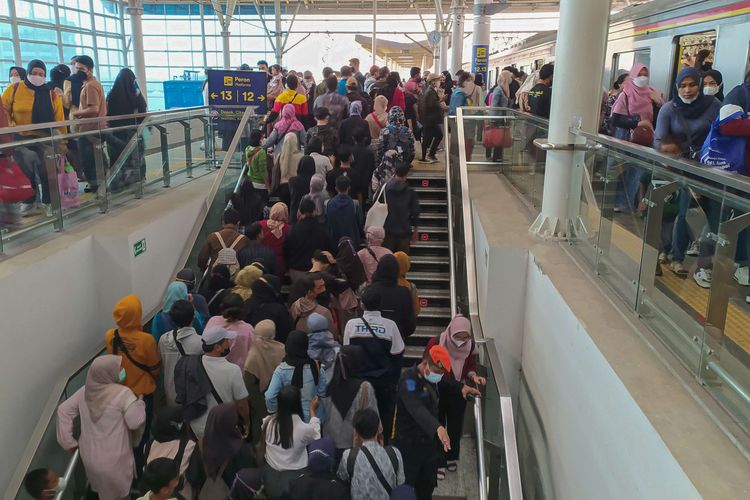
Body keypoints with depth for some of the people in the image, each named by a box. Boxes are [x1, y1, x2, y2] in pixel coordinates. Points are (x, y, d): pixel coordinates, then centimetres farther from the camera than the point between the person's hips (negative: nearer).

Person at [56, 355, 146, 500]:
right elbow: (136, 422, -23)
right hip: (113, 459, -6)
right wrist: (139, 402, -6)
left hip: (89, 454, 6)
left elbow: (64, 411, 1)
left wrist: (68, 442, 4)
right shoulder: (123, 393, -25)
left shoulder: (85, 390, -4)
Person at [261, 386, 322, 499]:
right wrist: (313, 411, 11)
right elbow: (315, 435, 0)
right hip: (294, 478, -3)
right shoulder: (304, 428, -25)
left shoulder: (268, 422, -15)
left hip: (270, 475, 4)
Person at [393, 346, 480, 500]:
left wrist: (461, 387, 8)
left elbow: (444, 382, 26)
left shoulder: (430, 376, 0)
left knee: (427, 486, 20)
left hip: (429, 440, 8)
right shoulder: (408, 381, -27)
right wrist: (438, 427, -60)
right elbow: (417, 409, -45)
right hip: (410, 444, -8)